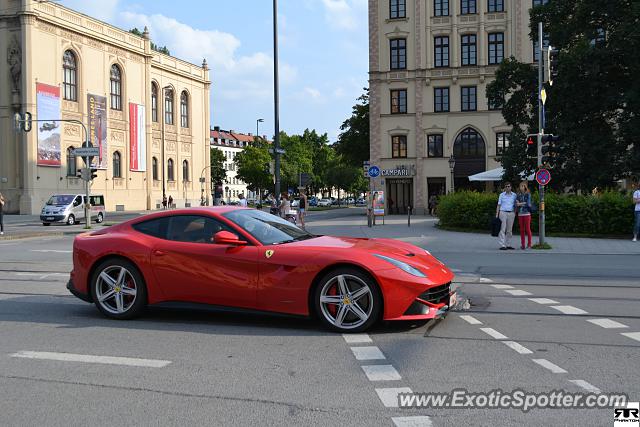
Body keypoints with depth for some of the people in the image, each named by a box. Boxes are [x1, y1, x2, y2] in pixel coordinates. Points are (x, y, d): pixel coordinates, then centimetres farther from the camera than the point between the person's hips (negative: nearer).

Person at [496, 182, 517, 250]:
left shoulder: (514, 195, 8)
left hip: (511, 213, 2)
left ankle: (508, 245, 12)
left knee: (509, 230, 6)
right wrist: (497, 214, -3)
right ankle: (502, 245, -10)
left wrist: (515, 214, 2)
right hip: (503, 213, -2)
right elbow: (498, 205, 5)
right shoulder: (501, 195, 5)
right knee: (502, 229, -7)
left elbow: (515, 206, 11)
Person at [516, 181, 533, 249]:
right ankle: (522, 244, 9)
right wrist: (524, 203, -13)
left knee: (528, 229, -4)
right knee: (522, 230, 5)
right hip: (520, 214, 4)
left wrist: (520, 204, -5)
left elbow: (528, 204, -9)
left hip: (527, 213, -4)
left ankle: (529, 244, 3)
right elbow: (516, 204, 2)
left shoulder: (528, 194, -1)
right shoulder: (518, 195, 10)